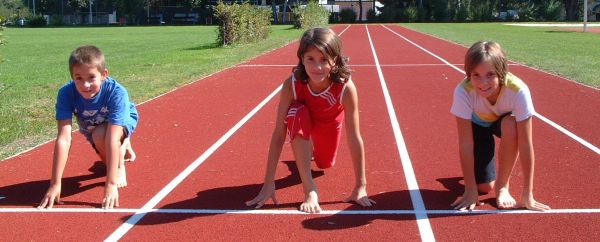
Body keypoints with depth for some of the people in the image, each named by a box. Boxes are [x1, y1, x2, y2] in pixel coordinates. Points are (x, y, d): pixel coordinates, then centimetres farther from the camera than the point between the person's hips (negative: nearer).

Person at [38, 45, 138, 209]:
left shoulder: (117, 92, -41)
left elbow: (112, 138, -47)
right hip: (91, 128, 4)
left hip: (123, 121, -4)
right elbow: (64, 138, -40)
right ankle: (123, 146, 47)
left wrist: (111, 185, -53)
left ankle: (120, 165, -5)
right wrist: (55, 184, -45)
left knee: (100, 135, -34)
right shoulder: (66, 93, -35)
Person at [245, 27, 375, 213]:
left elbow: (354, 138, -35)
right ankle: (309, 190, -28)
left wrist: (360, 187, -32)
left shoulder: (345, 87, -40)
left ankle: (314, 148, 50)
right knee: (296, 114, -36)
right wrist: (268, 184, -36)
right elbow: (278, 134, -35)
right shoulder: (291, 85, -39)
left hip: (330, 121, 1)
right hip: (304, 118, -1)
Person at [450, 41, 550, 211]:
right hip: (478, 123, 0)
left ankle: (502, 185, -14)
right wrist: (470, 190, -29)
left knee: (510, 124, -37)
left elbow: (525, 144, -35)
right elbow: (465, 144, -31)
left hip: (505, 121, 0)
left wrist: (527, 194, -33)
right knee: (484, 187, -13)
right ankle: (474, 167, 24)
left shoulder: (518, 90, -39)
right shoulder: (463, 91, -37)